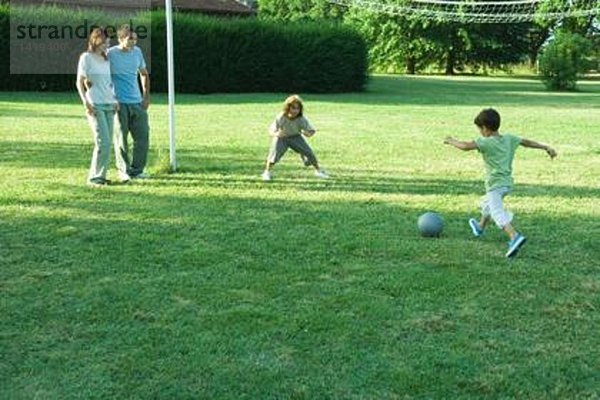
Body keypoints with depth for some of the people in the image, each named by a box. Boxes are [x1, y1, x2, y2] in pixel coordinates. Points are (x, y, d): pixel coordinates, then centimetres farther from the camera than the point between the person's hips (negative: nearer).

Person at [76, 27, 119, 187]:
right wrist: (86, 103, -14)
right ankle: (94, 177, -3)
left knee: (107, 143, 4)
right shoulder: (86, 57, -2)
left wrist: (115, 100, 11)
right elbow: (79, 82, -5)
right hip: (95, 106, -6)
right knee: (103, 142, -13)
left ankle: (101, 176, 13)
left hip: (109, 105, 6)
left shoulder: (106, 59, 16)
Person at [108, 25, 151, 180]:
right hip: (119, 103, -5)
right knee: (121, 138, 0)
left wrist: (146, 96, 13)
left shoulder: (137, 52, 8)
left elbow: (144, 74, 21)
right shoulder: (111, 54, -8)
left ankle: (136, 170, 16)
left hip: (137, 102, 5)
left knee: (143, 136, 4)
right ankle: (124, 170, 14)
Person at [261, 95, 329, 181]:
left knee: (308, 152, -9)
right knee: (275, 152, -24)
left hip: (295, 137, 2)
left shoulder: (302, 119, -26)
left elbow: (311, 131, -18)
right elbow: (271, 130, -23)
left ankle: (318, 170, 16)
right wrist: (276, 134, -46)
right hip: (281, 138, -2)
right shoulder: (280, 118, -30)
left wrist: (308, 133, -43)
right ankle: (267, 172, -2)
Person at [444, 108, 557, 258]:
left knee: (498, 213, -16)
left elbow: (466, 146, -24)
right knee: (487, 203, 31)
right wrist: (546, 147, 23)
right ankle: (480, 227, 54)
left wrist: (452, 141, -6)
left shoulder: (486, 142, -17)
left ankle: (515, 236, -37)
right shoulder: (509, 139, 4)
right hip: (507, 182, 9)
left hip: (495, 184, -9)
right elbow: (527, 142, 13)